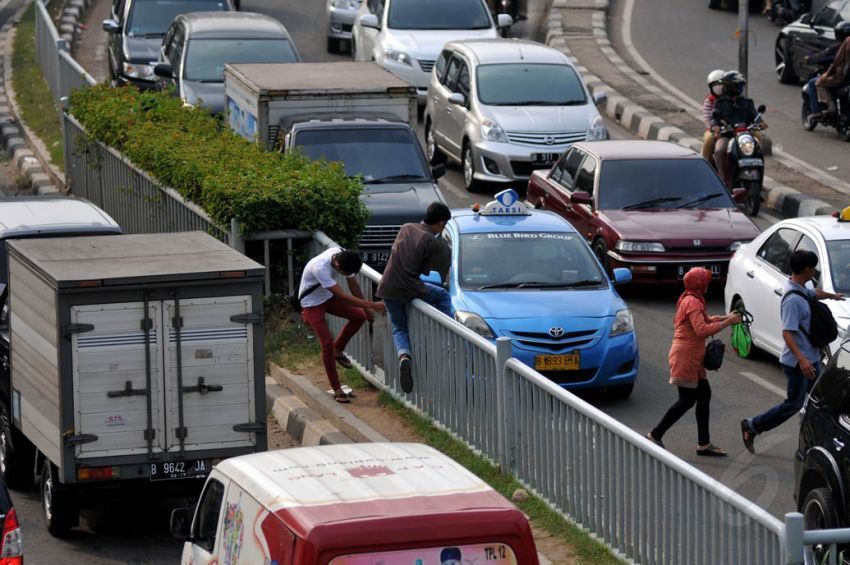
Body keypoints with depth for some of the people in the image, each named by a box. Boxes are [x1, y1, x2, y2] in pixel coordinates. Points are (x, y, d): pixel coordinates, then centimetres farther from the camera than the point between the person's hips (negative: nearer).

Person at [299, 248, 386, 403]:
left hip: (328, 297, 7)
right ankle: (336, 389, -3)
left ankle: (338, 350, 20)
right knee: (327, 343, -12)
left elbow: (353, 285, 0)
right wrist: (370, 305, -41)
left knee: (359, 316, -1)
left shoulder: (342, 256, -16)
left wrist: (366, 310, 8)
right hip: (312, 304, -7)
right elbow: (342, 296, -40)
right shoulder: (320, 267, -40)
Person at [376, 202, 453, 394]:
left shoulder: (406, 228, 7)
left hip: (388, 289, 4)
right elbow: (424, 271, -5)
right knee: (443, 296, 24)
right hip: (409, 290, -4)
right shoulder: (434, 244, -9)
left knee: (399, 328, 21)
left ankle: (403, 356, -9)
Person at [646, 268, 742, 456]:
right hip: (685, 357, -11)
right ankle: (655, 435, 0)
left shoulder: (689, 300, 15)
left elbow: (703, 321, 24)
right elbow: (702, 329, -27)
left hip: (692, 358, 11)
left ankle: (704, 444, 13)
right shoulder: (693, 302, -17)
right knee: (687, 400, -6)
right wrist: (726, 323, -23)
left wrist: (723, 318, 12)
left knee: (704, 395, 10)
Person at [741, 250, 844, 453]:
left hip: (810, 358, 10)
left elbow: (815, 293, 31)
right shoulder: (793, 299, -26)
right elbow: (787, 333, -30)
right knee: (794, 404, 1)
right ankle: (752, 426, 12)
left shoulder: (802, 291, 5)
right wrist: (801, 359, -38)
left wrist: (833, 296, 51)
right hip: (797, 362, -10)